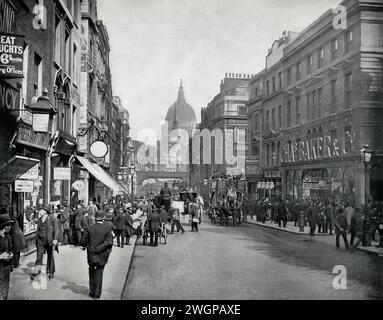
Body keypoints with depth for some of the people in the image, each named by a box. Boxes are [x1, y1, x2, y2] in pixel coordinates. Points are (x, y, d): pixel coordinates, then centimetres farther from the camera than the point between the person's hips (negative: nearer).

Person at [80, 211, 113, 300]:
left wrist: (86, 246, 18)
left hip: (91, 255, 1)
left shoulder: (89, 228, -5)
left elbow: (83, 241, -2)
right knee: (99, 273, 8)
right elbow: (109, 242, -14)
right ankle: (97, 293, 12)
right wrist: (108, 251, 1)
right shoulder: (107, 228, -10)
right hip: (102, 255, -1)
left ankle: (92, 292, 23)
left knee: (92, 273, 17)